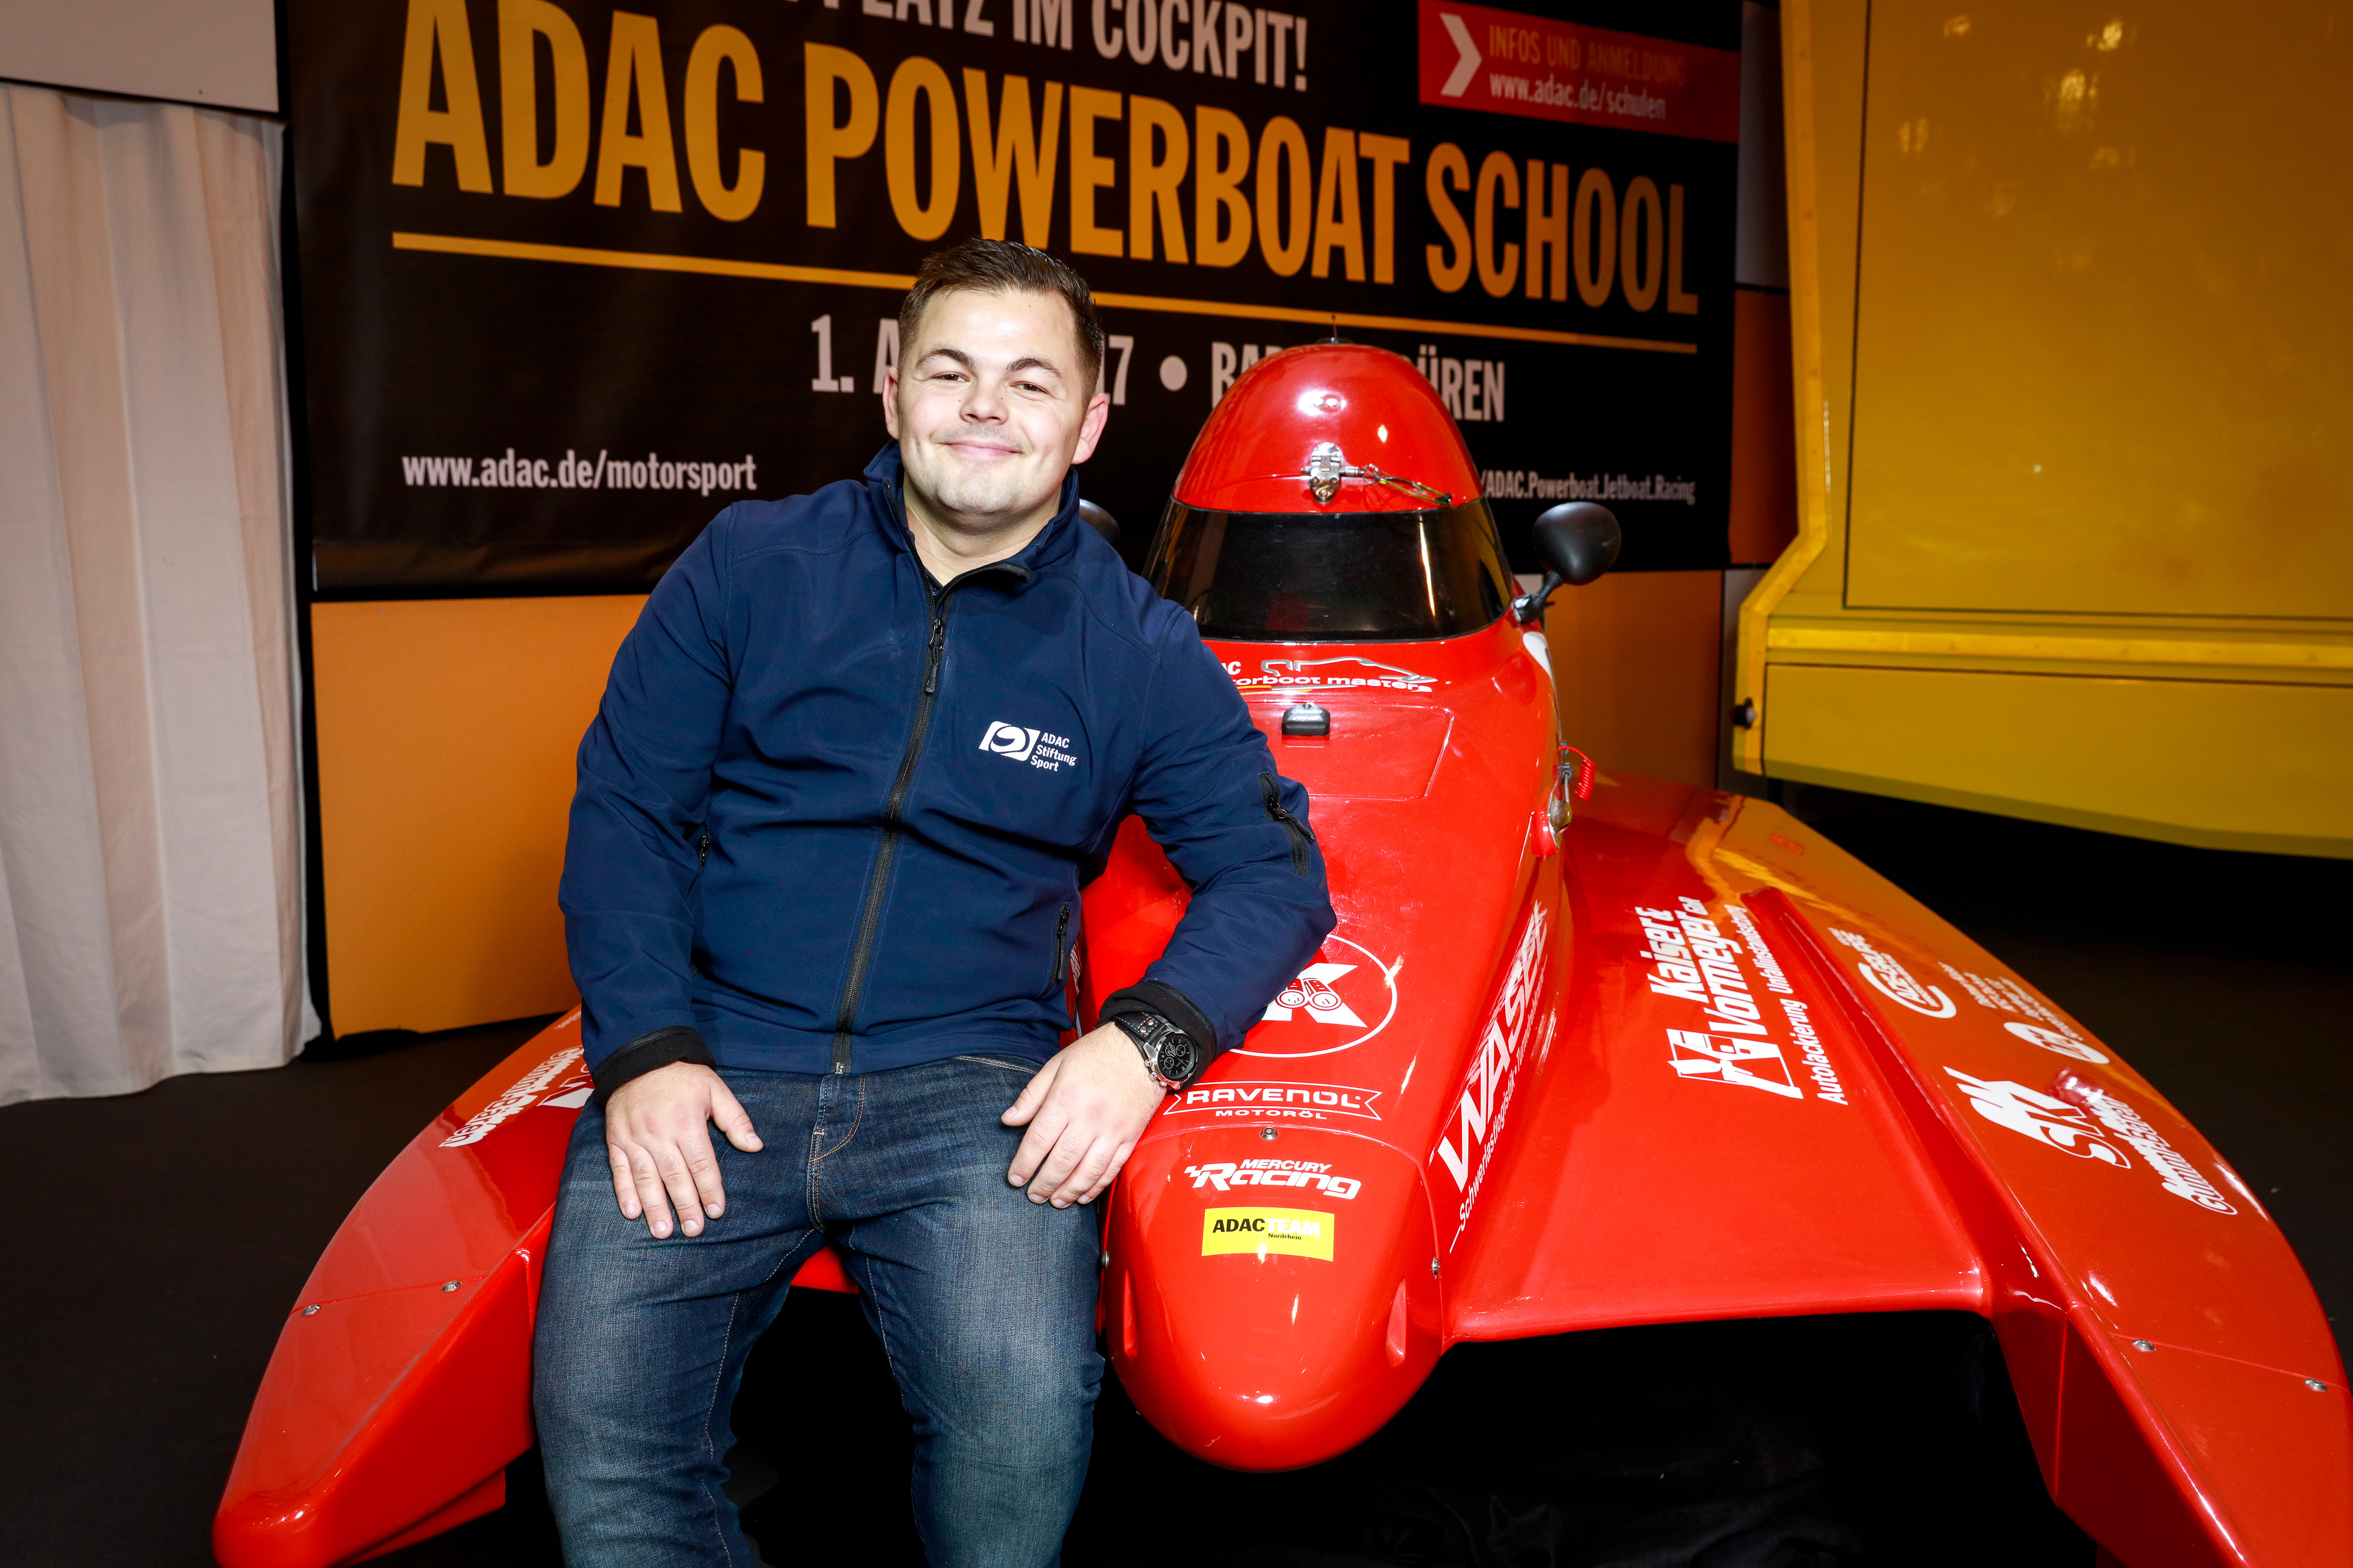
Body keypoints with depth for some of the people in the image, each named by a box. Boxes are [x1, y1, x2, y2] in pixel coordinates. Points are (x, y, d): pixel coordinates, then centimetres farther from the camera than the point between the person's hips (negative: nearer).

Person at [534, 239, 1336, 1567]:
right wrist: (643, 1050, -7)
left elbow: (1275, 868, 6)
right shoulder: (749, 564, 7)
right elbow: (624, 804, 6)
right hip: (709, 1067, 1)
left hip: (971, 1084, 0)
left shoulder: (1138, 649, 7)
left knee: (1027, 1422, -24)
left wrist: (1146, 1038, -12)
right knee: (601, 1432, -20)